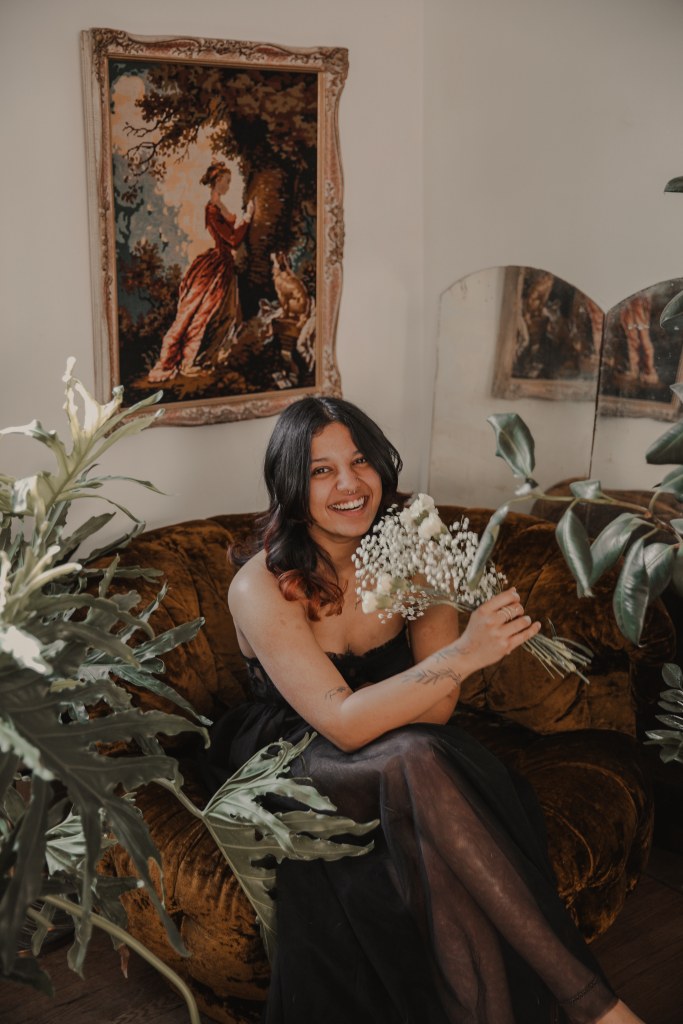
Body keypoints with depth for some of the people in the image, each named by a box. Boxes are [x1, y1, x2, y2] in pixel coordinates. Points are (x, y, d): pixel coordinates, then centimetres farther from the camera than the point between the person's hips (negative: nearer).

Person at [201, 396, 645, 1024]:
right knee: (417, 759, -36)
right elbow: (343, 725, -28)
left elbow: (437, 708, -9)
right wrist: (465, 653, -36)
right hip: (294, 760, -3)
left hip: (398, 762, 4)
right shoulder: (262, 588, -18)